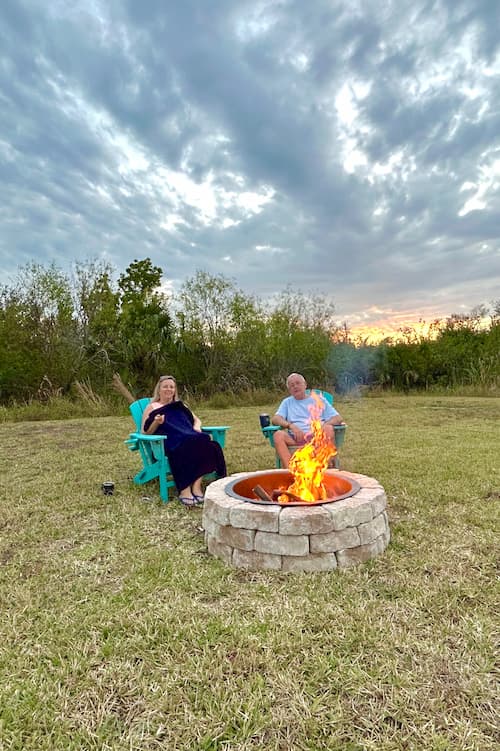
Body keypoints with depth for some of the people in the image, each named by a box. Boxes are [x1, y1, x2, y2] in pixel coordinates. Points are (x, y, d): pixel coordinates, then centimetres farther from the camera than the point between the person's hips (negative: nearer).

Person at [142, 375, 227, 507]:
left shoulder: (180, 405, 35)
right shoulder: (152, 407, 22)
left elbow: (196, 419, 31)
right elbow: (146, 432, 12)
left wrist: (196, 427, 7)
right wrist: (156, 423, -10)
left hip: (190, 437, 4)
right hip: (169, 443, -4)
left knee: (204, 442, -33)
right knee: (187, 445, -40)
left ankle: (196, 485, -38)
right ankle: (184, 490, -39)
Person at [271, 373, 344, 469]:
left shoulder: (319, 400, 21)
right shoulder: (287, 402, 24)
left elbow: (338, 418, 13)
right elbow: (275, 419, 8)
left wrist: (326, 424, -10)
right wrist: (290, 425, -12)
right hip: (296, 438, 1)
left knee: (329, 429, -32)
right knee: (278, 435, -29)